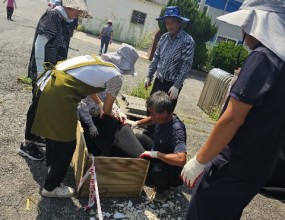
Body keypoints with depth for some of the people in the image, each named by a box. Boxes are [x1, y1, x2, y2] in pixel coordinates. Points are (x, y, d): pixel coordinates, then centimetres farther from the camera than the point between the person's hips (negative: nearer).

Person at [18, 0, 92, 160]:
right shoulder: (52, 16, -17)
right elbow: (39, 44, -23)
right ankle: (27, 144, 15)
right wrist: (41, 72, -23)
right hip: (43, 72, -9)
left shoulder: (63, 20, 10)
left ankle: (35, 136, 34)